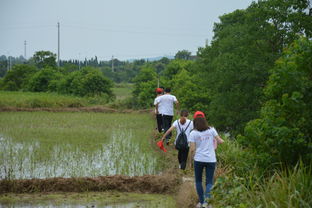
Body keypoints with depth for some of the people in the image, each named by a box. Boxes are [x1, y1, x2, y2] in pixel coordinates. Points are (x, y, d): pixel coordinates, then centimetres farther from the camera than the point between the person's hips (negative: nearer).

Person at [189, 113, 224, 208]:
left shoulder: (193, 133, -4)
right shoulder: (211, 130, -1)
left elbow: (192, 149, -7)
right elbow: (220, 141, 3)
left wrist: (191, 158, 10)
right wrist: (221, 140, 26)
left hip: (198, 160, -1)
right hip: (211, 160, 1)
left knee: (198, 181, 17)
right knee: (209, 182, 7)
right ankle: (206, 200, -14)